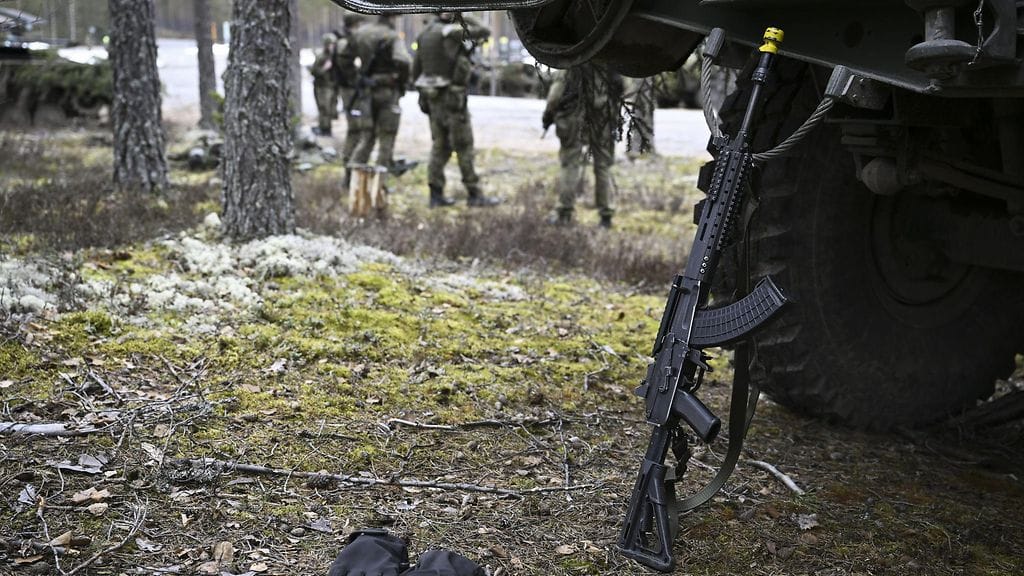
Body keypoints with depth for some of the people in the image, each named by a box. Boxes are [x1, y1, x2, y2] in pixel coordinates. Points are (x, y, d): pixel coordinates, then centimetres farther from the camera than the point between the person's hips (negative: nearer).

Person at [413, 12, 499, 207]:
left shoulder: (425, 33, 10)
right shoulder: (451, 31, -14)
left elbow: (416, 70, 13)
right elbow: (484, 32, -8)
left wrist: (424, 91, 22)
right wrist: (468, 20, 7)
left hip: (432, 97, 8)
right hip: (451, 97, -8)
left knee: (440, 146, 11)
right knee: (464, 146, -1)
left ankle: (436, 194, 10)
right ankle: (474, 194, 3)